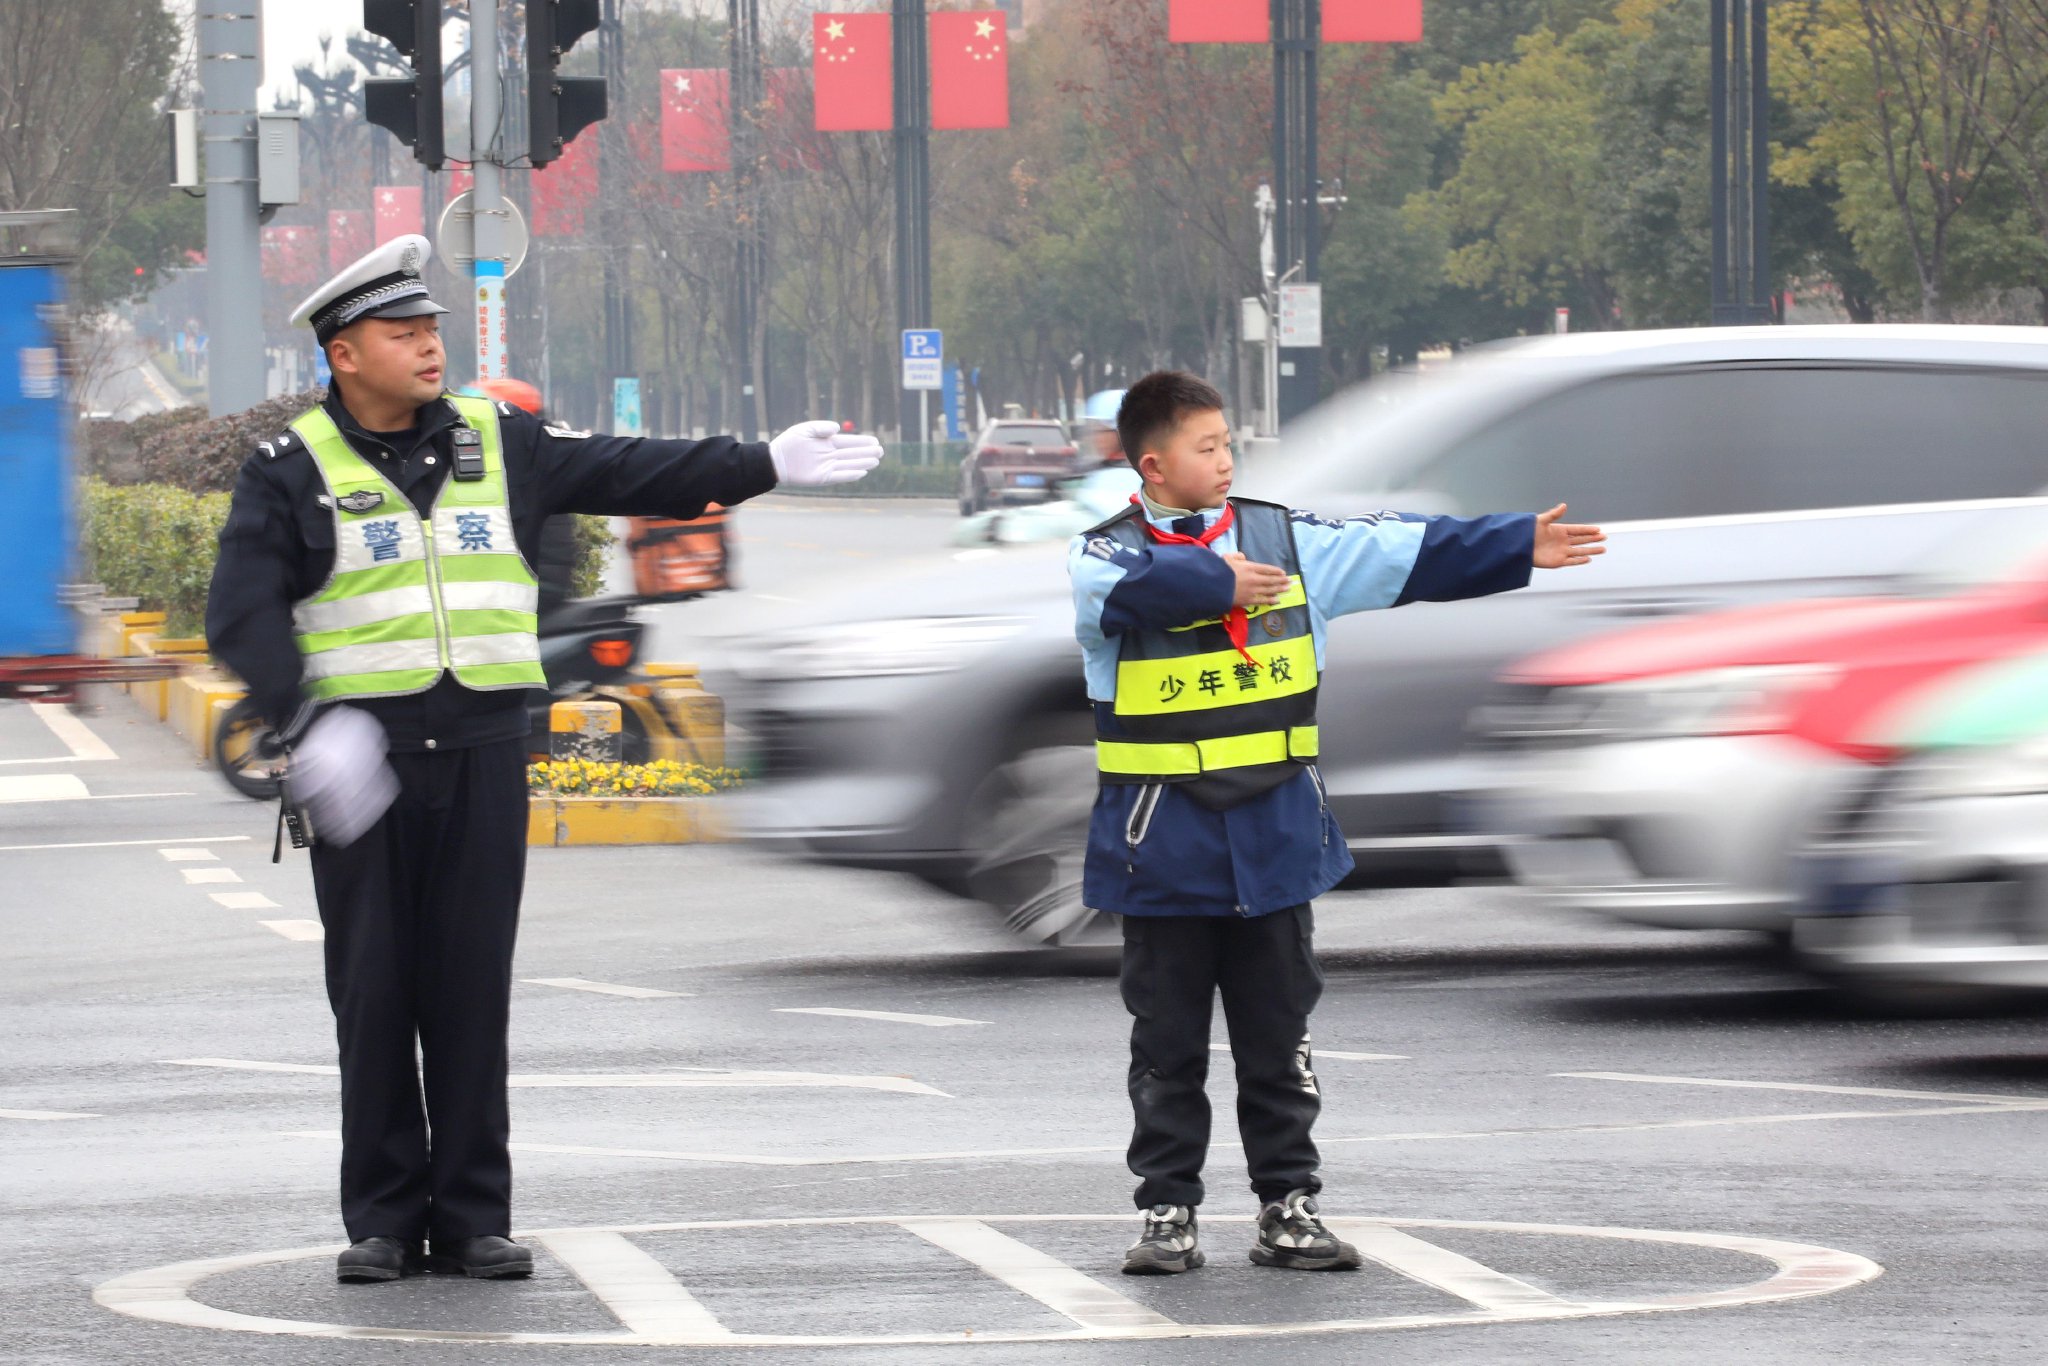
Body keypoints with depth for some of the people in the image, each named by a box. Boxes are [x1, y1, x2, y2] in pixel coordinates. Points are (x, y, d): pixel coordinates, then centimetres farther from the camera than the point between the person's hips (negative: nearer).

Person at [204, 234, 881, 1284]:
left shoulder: (499, 445, 12)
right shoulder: (293, 471, -1)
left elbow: (627, 474, 15)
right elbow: (244, 616, -10)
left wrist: (764, 465, 10)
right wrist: (309, 724, -23)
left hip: (481, 754, 3)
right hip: (355, 757, -3)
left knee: (474, 985, 2)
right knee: (372, 991, 0)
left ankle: (472, 1217, 6)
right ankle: (382, 1218, 7)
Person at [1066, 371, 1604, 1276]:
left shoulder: (1286, 541, 8)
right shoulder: (1109, 555, -4)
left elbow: (1408, 554, 10)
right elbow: (1127, 588, -28)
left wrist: (1521, 548, 7)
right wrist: (1217, 579, -19)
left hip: (1274, 836, 3)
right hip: (1163, 844, -3)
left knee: (1278, 1032, 8)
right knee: (1168, 1040, 4)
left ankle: (1288, 1207, 16)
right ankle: (1168, 1210, 12)